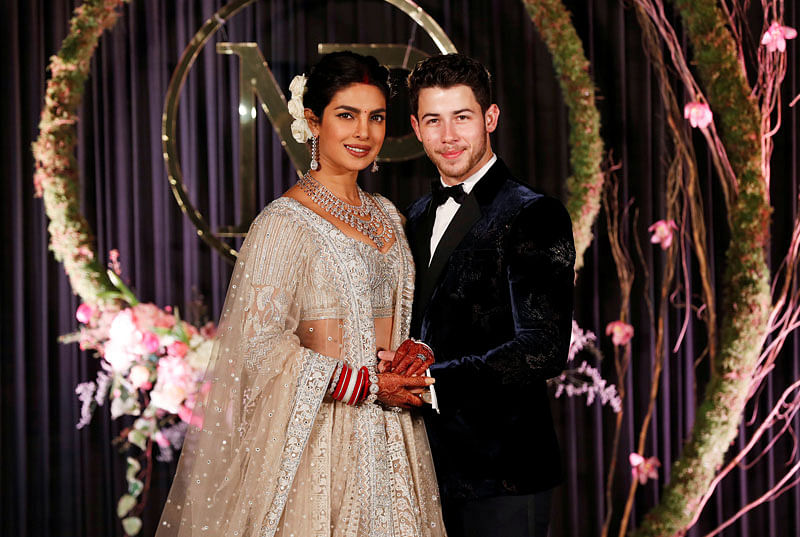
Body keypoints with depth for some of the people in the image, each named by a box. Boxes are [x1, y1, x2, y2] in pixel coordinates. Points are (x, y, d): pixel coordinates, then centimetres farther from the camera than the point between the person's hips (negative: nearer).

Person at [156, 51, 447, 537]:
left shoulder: (386, 216, 12)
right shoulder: (285, 223, -11)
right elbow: (263, 346, -16)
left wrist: (414, 356, 0)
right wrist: (368, 386, -15)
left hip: (390, 439, 7)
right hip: (318, 436, -7)